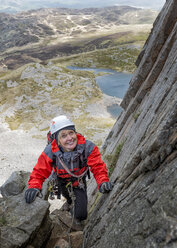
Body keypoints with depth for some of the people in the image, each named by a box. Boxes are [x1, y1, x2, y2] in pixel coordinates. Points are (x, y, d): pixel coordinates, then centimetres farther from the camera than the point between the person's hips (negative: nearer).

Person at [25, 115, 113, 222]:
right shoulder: (50, 152, -31)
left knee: (81, 216, -4)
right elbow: (39, 172, -25)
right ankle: (70, 202, 56)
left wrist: (103, 182, -46)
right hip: (61, 180, 1)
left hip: (79, 181, 0)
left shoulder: (88, 147, -32)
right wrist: (34, 187, -44)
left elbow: (98, 167, -28)